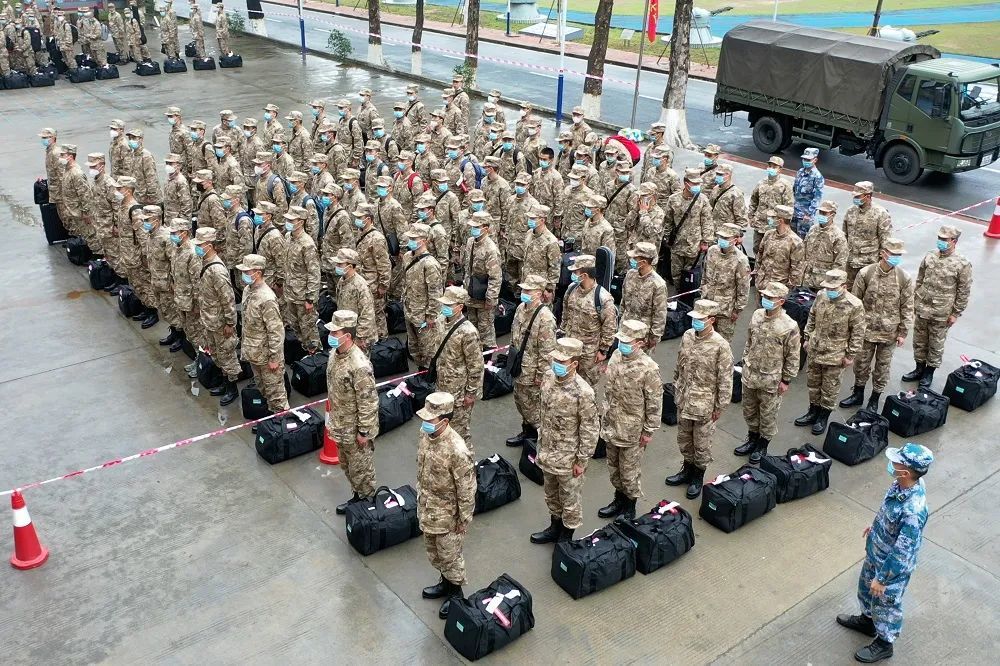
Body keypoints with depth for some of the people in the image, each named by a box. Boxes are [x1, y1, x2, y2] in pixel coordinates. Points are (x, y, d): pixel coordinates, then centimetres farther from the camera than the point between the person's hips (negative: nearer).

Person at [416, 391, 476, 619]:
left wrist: (464, 520, -14)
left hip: (447, 513, -7)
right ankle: (446, 582, 49)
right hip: (427, 508, 7)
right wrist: (420, 498, 17)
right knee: (433, 553, 26)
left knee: (450, 555, 15)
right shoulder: (425, 435, -10)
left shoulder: (457, 450, -34)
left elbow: (467, 489, -23)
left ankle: (456, 592, 38)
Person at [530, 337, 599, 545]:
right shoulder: (549, 377, -7)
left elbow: (590, 430, -19)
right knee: (551, 493, 25)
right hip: (547, 450, 7)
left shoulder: (583, 392, -28)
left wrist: (582, 461, -14)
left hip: (568, 456, -7)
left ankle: (566, 537, 34)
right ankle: (555, 527, 47)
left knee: (570, 498, 14)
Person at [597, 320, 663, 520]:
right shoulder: (616, 355, -4)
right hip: (612, 424, 7)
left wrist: (649, 431, -11)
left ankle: (629, 509, 30)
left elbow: (655, 402, -16)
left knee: (629, 471, 10)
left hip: (632, 429, -6)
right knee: (613, 466, 22)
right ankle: (619, 500, 42)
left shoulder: (649, 368, -24)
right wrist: (604, 412, 16)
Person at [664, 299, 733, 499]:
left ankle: (698, 476, 32)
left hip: (704, 404, -5)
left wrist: (720, 406, -10)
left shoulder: (720, 345, -21)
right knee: (683, 439, 21)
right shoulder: (687, 336, -3)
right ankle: (688, 469, 43)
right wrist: (677, 391, 14)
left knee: (701, 444, 11)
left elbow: (725, 379, -14)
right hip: (684, 400, 6)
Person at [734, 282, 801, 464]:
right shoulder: (756, 315, -3)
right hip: (750, 375, 5)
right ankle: (752, 440, 42)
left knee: (767, 415, 12)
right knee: (749, 411, 21)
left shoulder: (789, 326, -20)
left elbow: (792, 357, -12)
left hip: (770, 380, -5)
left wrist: (786, 380, -9)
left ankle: (762, 446, 31)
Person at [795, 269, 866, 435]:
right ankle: (813, 412, 38)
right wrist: (807, 338, 13)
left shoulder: (854, 305, -20)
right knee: (813, 382, 19)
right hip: (815, 350, 5)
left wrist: (850, 355, -10)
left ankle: (823, 417, 27)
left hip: (835, 355, -5)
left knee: (830, 387, 10)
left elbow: (858, 333, -12)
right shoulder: (821, 296, -5)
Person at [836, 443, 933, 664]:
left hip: (893, 565, -8)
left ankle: (884, 644, 44)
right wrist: (875, 526, 21)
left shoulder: (913, 510, -41)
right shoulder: (903, 484, -17)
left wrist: (882, 578, -19)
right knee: (866, 587, 30)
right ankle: (867, 620, 57)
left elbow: (902, 552, -30)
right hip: (876, 552, 8)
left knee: (886, 603, 18)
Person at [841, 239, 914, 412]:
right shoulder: (865, 273, -10)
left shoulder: (904, 278, -10)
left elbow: (907, 308, -3)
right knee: (861, 362, 13)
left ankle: (874, 399, 29)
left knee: (882, 365, 12)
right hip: (866, 329, 0)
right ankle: (858, 394, 34)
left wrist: (903, 333, -2)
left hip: (889, 332, 0)